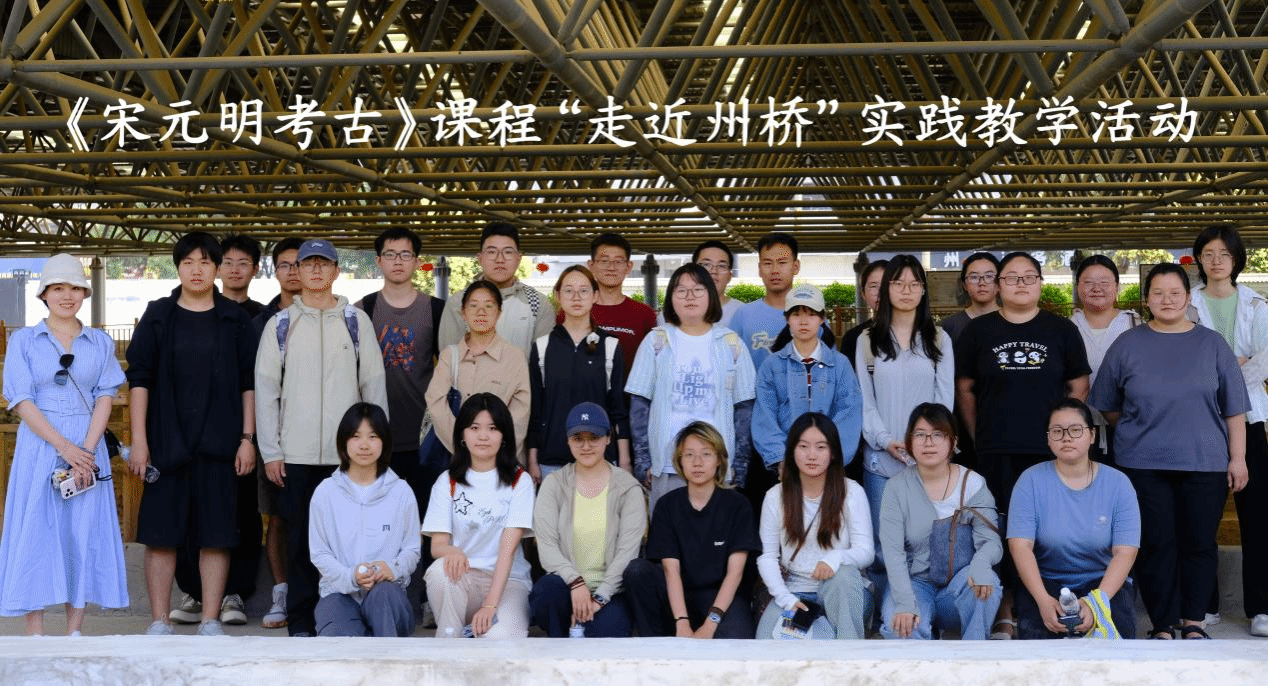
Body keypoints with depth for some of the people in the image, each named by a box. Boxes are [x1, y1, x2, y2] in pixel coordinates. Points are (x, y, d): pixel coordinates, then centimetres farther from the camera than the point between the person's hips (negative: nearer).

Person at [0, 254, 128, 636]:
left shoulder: (100, 343, 10)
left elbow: (105, 397, 3)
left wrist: (86, 450, -12)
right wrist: (64, 446, -14)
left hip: (88, 450, 2)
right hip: (38, 448, -2)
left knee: (85, 536, 1)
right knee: (36, 535, -3)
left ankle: (74, 634, 8)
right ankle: (35, 636, 2)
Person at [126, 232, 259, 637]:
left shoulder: (235, 319, 7)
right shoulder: (157, 316, 5)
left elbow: (249, 383, 6)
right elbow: (139, 378, 3)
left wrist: (247, 439, 0)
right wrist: (139, 440, -4)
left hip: (219, 444, 0)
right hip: (166, 443, 0)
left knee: (217, 535, 2)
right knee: (160, 533, 2)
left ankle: (210, 621, 11)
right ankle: (160, 622, 11)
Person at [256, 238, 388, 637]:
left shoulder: (357, 321, 7)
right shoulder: (280, 324, 8)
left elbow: (374, 386, 7)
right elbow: (266, 390, 6)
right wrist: (270, 451, 0)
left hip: (348, 452, 0)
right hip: (296, 454, 0)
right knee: (300, 538, 4)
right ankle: (300, 622, 13)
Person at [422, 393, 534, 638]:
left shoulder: (519, 481, 1)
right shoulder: (447, 482, 7)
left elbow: (508, 547, -10)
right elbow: (437, 544, -3)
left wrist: (490, 604, -21)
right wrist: (451, 551, -30)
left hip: (507, 581, -2)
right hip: (461, 581, 2)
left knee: (500, 637, -32)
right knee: (441, 569, -33)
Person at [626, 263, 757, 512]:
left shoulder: (731, 344, 7)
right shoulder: (656, 341, 6)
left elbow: (744, 408, 8)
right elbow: (639, 406, 5)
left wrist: (740, 464, 2)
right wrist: (642, 461, -2)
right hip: (666, 465, 0)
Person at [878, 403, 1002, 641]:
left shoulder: (973, 484, 1)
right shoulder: (897, 487, -2)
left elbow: (991, 541, -7)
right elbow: (892, 550, -10)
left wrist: (980, 564, -33)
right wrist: (905, 602, -25)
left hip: (960, 588, 2)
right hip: (915, 583, -1)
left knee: (987, 583, -33)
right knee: (899, 627, -33)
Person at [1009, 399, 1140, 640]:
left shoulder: (1118, 483, -1)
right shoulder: (1031, 481, -3)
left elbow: (1125, 552, -9)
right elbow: (1020, 546, -11)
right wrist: (1043, 599, -27)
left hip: (1105, 583, 1)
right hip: (1045, 582, -1)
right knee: (1035, 633, -31)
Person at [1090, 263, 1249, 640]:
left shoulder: (1212, 344, 7)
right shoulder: (1128, 344, 5)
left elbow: (1234, 409, 7)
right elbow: (1106, 406, 12)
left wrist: (1238, 457, 3)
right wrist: (1140, 426, 10)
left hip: (1205, 463, 1)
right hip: (1144, 464, 0)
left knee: (1200, 544, 4)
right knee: (1156, 545, -1)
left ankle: (1193, 621, 18)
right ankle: (1162, 626, 8)